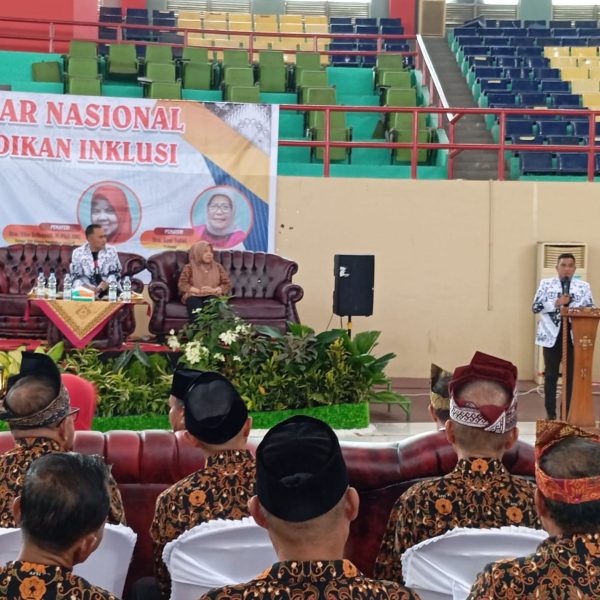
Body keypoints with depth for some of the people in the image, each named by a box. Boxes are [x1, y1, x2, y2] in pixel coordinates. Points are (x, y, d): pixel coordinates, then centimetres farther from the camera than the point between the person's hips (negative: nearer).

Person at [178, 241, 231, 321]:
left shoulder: (218, 267, 14)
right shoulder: (189, 268, 8)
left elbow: (227, 285, 7)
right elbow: (182, 285, -2)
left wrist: (213, 290, -12)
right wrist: (199, 290, -15)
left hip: (213, 295, 1)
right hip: (194, 296, -1)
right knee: (194, 302, -36)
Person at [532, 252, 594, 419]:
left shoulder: (583, 286, 7)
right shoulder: (546, 284, 5)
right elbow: (536, 307, -3)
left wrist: (570, 304, -15)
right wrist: (556, 303, -15)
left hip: (575, 336, 1)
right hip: (552, 335, -1)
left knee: (572, 375, 4)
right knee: (551, 375, 5)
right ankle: (550, 413, 12)